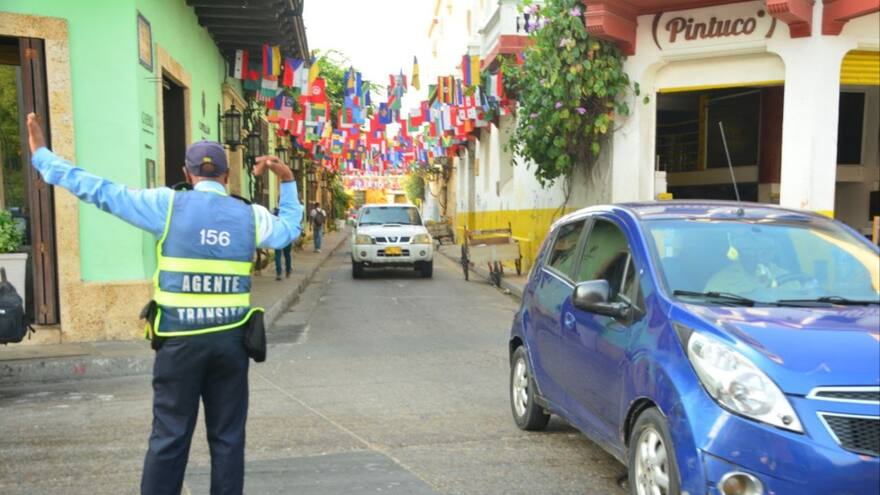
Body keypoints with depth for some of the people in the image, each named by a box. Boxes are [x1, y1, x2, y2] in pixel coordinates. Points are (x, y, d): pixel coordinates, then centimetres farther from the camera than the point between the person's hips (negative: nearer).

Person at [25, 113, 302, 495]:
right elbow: (290, 228, 22)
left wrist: (42, 155, 9)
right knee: (228, 437, 11)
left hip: (180, 340, -2)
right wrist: (287, 182, 29)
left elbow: (101, 192, 0)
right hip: (230, 339, 2)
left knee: (169, 437, 7)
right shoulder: (249, 215, 4)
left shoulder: (168, 204, -4)